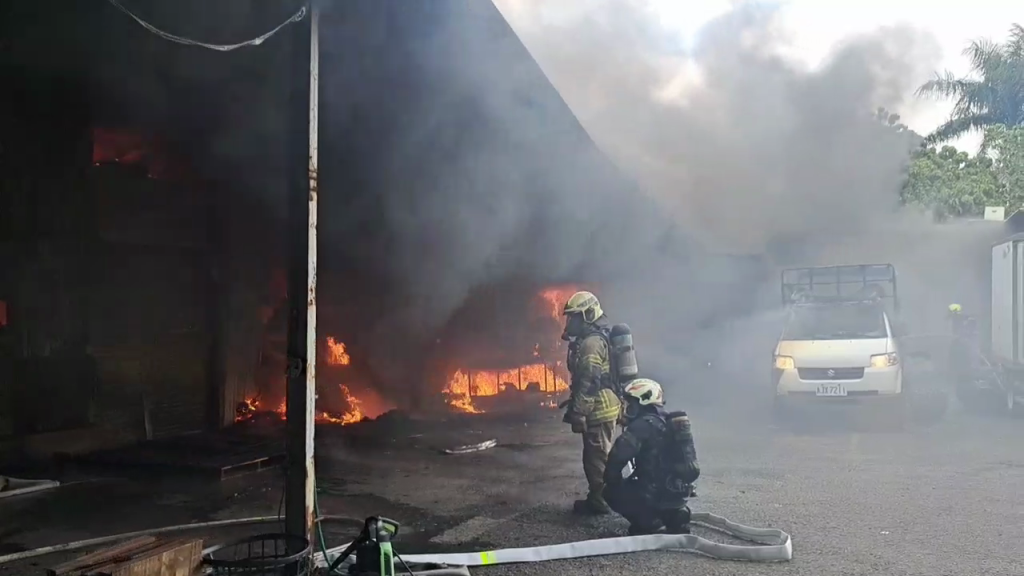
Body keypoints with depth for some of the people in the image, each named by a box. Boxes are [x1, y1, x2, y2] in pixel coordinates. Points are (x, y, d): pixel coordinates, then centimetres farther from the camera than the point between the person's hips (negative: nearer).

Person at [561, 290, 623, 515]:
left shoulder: (591, 343, -18)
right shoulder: (597, 338, 16)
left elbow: (588, 383, -24)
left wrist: (577, 412, -22)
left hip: (598, 409, -11)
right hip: (604, 406, 11)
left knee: (596, 456, -3)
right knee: (599, 455, 16)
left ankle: (600, 501, 4)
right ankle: (600, 497, 24)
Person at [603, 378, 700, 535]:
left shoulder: (642, 424, -12)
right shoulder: (670, 422, 15)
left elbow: (618, 457, -21)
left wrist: (611, 481, -2)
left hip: (660, 492, -8)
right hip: (681, 489, 8)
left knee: (612, 492, 9)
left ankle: (652, 525, -3)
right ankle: (673, 514, 11)